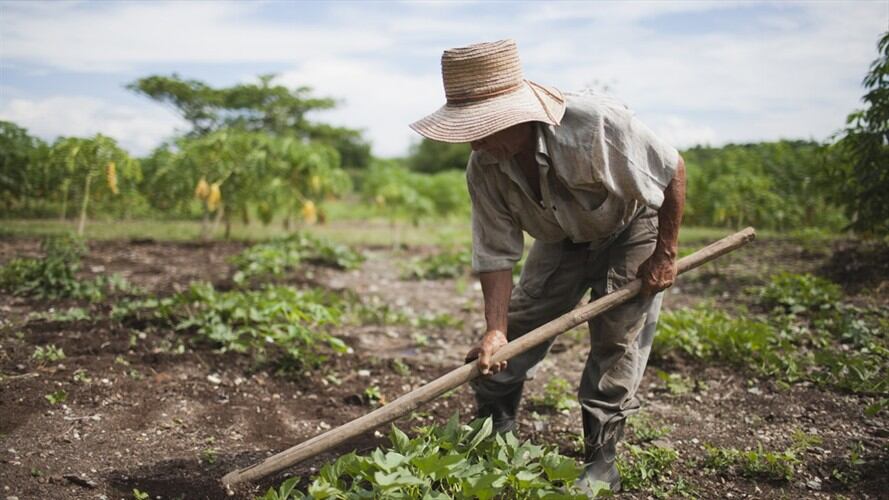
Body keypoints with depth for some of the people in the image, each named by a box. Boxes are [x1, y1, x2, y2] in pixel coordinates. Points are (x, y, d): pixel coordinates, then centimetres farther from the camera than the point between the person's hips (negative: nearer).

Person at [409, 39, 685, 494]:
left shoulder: (597, 123, -38)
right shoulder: (484, 168, -23)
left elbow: (673, 170, -24)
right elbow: (496, 253, -18)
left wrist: (664, 256, -19)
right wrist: (495, 329, -28)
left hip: (632, 228, -4)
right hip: (563, 238, 4)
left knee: (617, 341, -9)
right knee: (519, 326, 0)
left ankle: (601, 461, 5)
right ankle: (491, 432, 18)